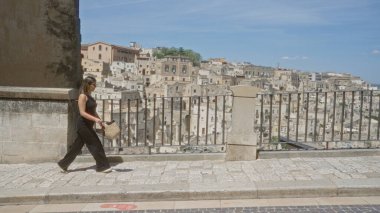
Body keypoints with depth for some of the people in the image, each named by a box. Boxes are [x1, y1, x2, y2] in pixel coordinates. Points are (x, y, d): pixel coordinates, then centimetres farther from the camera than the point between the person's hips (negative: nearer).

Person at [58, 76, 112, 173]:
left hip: (88, 125, 9)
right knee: (95, 144, -4)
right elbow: (82, 113, -21)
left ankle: (63, 164, 24)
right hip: (83, 125, -9)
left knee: (77, 146, 14)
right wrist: (95, 119, -31)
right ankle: (102, 166, 5)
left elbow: (93, 111, 19)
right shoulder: (83, 96, -15)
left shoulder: (89, 96, 13)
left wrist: (100, 122, 16)